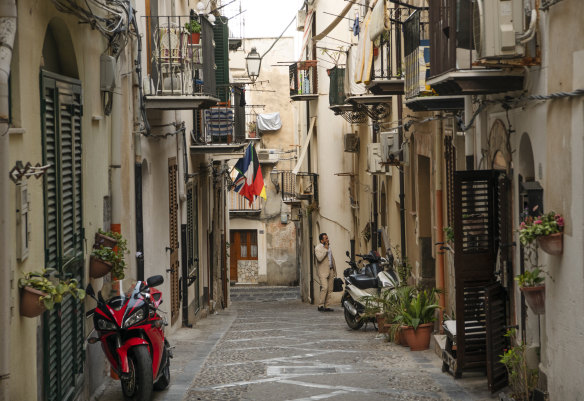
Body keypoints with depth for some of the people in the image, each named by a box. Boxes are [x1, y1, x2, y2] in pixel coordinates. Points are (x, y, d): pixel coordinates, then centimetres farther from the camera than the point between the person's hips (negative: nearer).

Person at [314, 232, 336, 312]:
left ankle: (326, 306, 7)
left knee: (329, 289, 3)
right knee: (324, 288, -18)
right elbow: (319, 258, -24)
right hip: (323, 272, -8)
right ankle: (320, 306, -14)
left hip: (330, 271, 8)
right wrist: (325, 249, -20)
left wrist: (334, 270, 22)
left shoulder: (329, 247, 17)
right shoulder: (318, 248, -8)